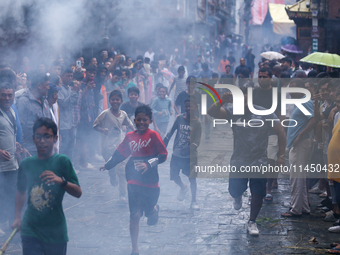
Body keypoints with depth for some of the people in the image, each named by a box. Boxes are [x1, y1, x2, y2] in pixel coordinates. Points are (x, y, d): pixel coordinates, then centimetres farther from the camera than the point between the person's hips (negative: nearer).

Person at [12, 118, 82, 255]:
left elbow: (78, 192, -8)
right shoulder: (26, 164, 4)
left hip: (55, 232, -1)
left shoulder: (62, 162, -5)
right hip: (30, 230, 1)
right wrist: (17, 217, 9)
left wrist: (61, 181, -24)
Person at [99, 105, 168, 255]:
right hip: (134, 182, 2)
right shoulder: (130, 136, 3)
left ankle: (154, 208, 49)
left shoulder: (153, 135, -8)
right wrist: (107, 165, 6)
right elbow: (120, 153, 13)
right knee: (135, 215, -4)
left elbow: (163, 155, -12)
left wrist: (148, 164, -23)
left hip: (151, 182, -2)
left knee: (152, 219, 11)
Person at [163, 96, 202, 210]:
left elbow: (197, 142, -14)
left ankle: (193, 201, 12)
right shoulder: (180, 118, -1)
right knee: (174, 175, 5)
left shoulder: (197, 123, -9)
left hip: (190, 156, -3)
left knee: (192, 178, -3)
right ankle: (183, 188, 37)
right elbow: (171, 132, 7)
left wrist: (188, 149, -31)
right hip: (176, 154, 3)